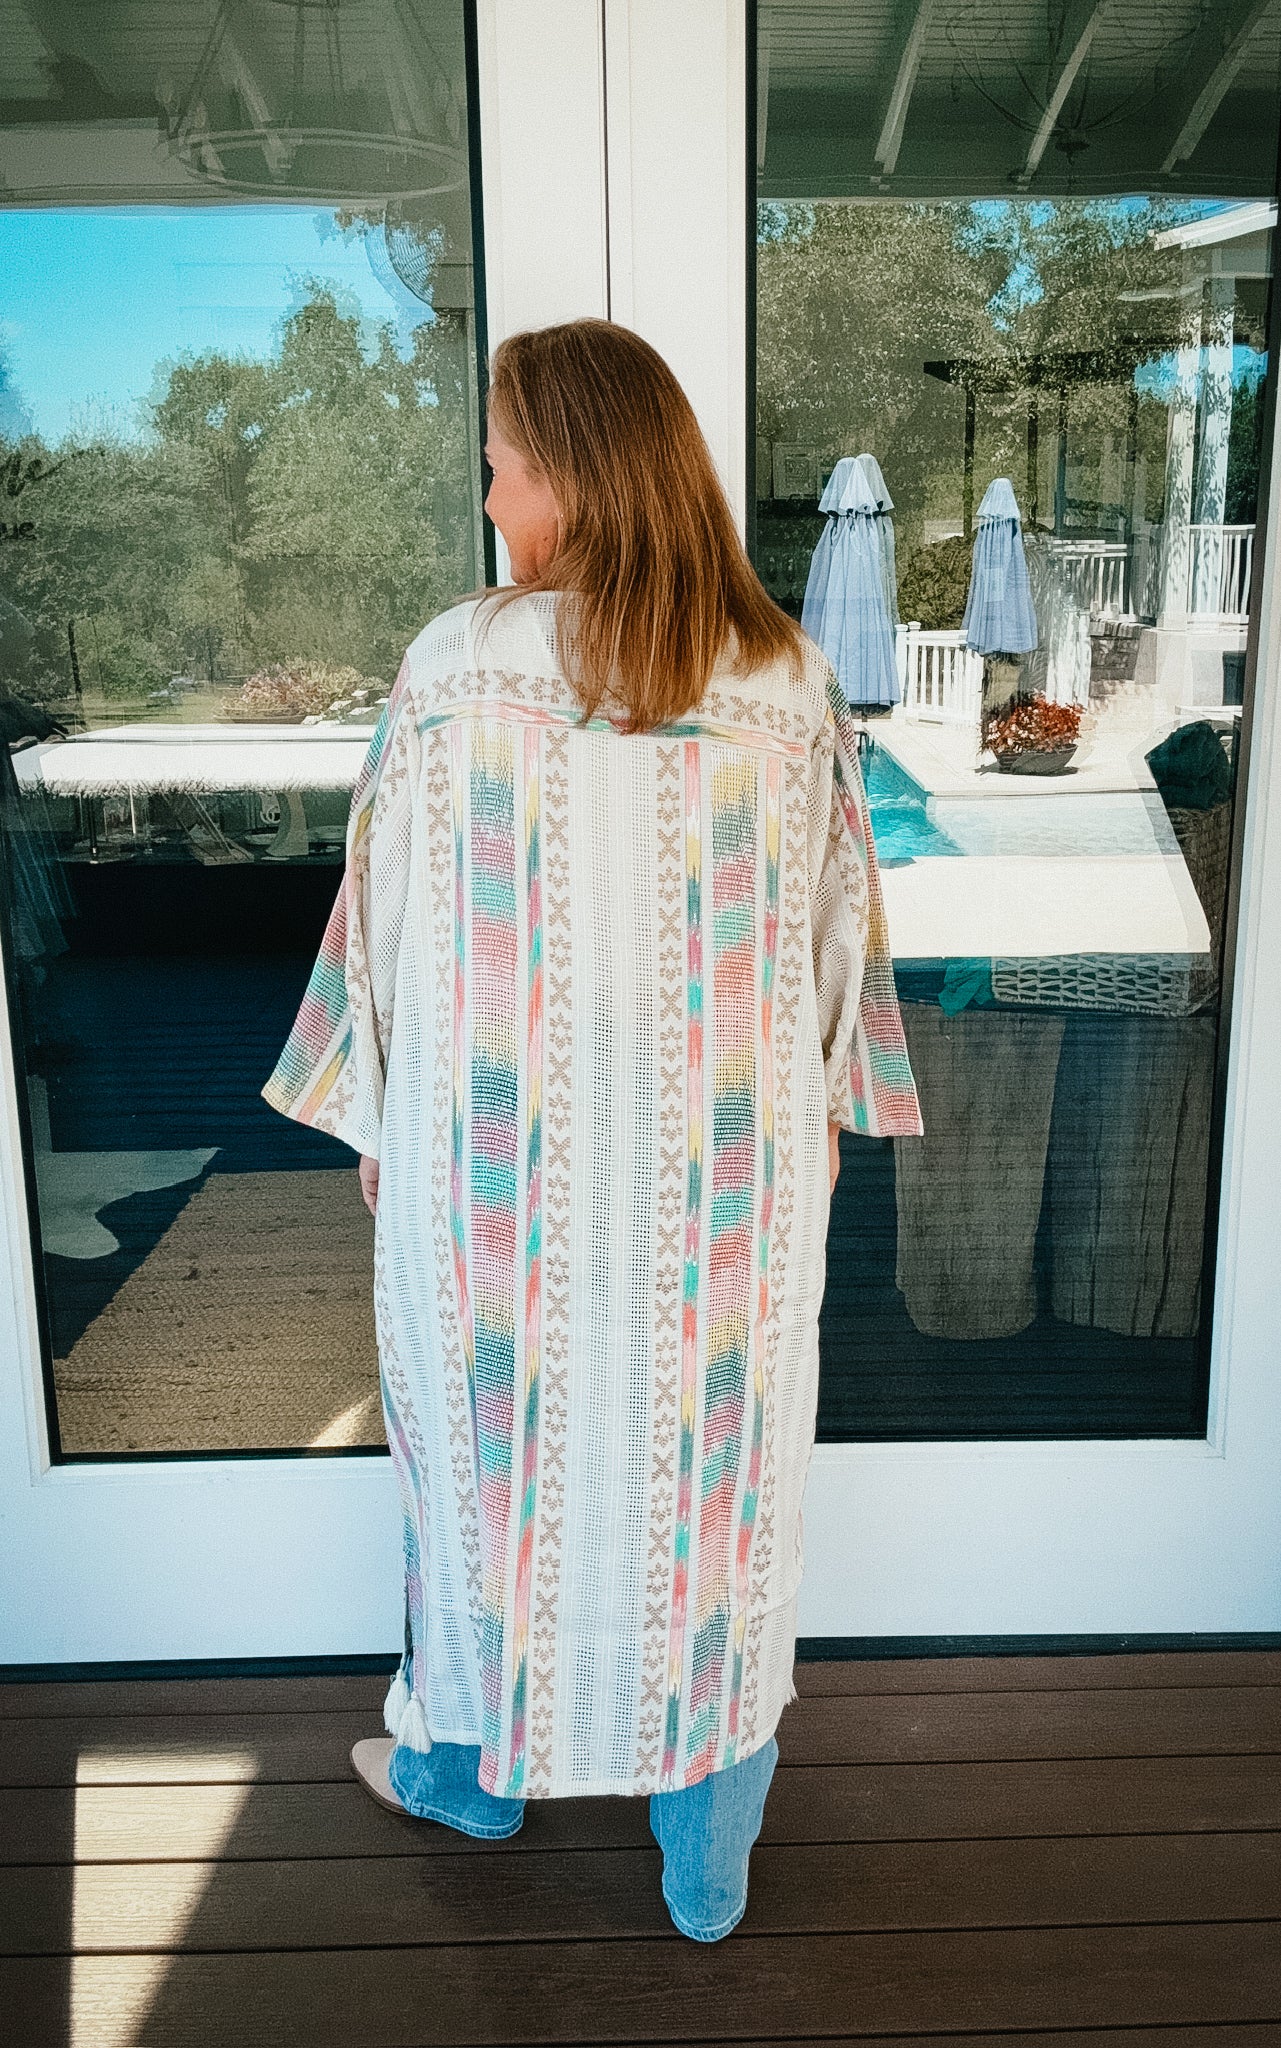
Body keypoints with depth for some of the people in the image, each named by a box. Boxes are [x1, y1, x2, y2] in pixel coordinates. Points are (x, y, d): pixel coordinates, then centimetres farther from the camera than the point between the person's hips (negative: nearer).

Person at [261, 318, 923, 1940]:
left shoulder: (457, 667, -13)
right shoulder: (786, 679, -7)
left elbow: (392, 921, -7)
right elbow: (836, 928, 0)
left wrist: (377, 1120, 7)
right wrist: (821, 1111, 14)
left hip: (504, 1155, -1)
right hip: (730, 1175, 2)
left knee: (494, 1437, 21)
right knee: (710, 1465, 16)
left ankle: (473, 1757, 45)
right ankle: (708, 1858, 33)